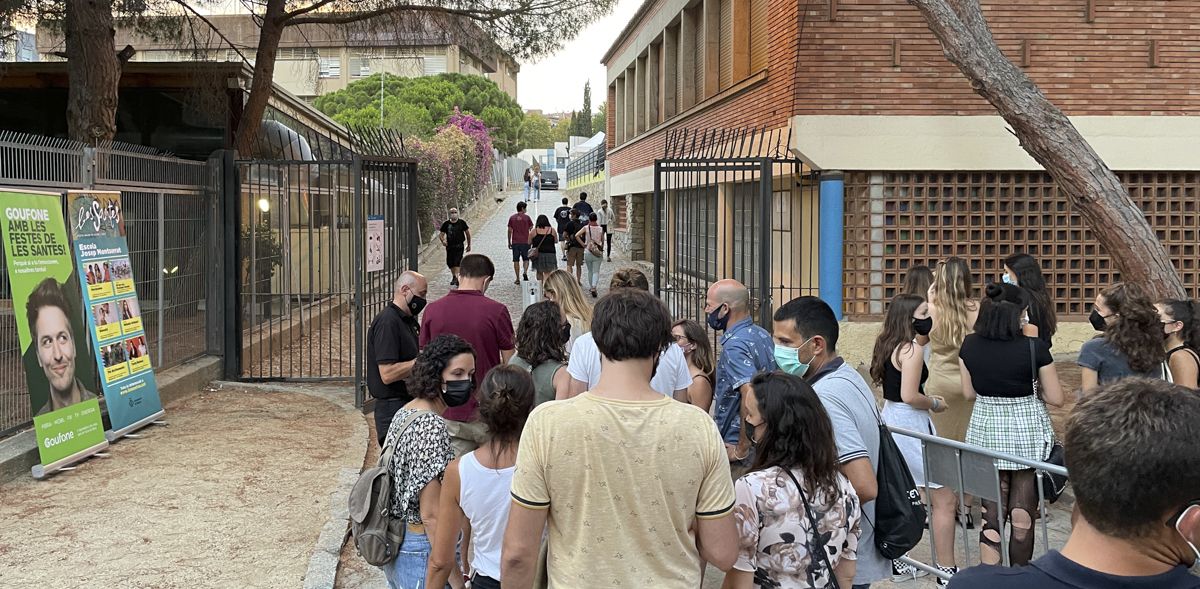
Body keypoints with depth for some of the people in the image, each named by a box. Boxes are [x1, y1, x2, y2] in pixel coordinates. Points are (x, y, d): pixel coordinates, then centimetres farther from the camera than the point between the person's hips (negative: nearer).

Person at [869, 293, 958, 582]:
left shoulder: (887, 345, 11)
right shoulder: (913, 350, -17)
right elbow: (909, 396, -23)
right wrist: (935, 403, -7)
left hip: (890, 418, 10)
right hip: (911, 424, -10)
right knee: (945, 498, -3)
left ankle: (894, 562, 24)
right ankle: (947, 569, 0)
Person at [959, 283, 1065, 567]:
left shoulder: (970, 345, -5)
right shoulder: (1034, 347, -15)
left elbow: (969, 392, 5)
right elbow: (1056, 398, -9)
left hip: (986, 429, 3)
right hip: (1026, 433, -3)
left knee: (992, 511, 9)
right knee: (1022, 512, 10)